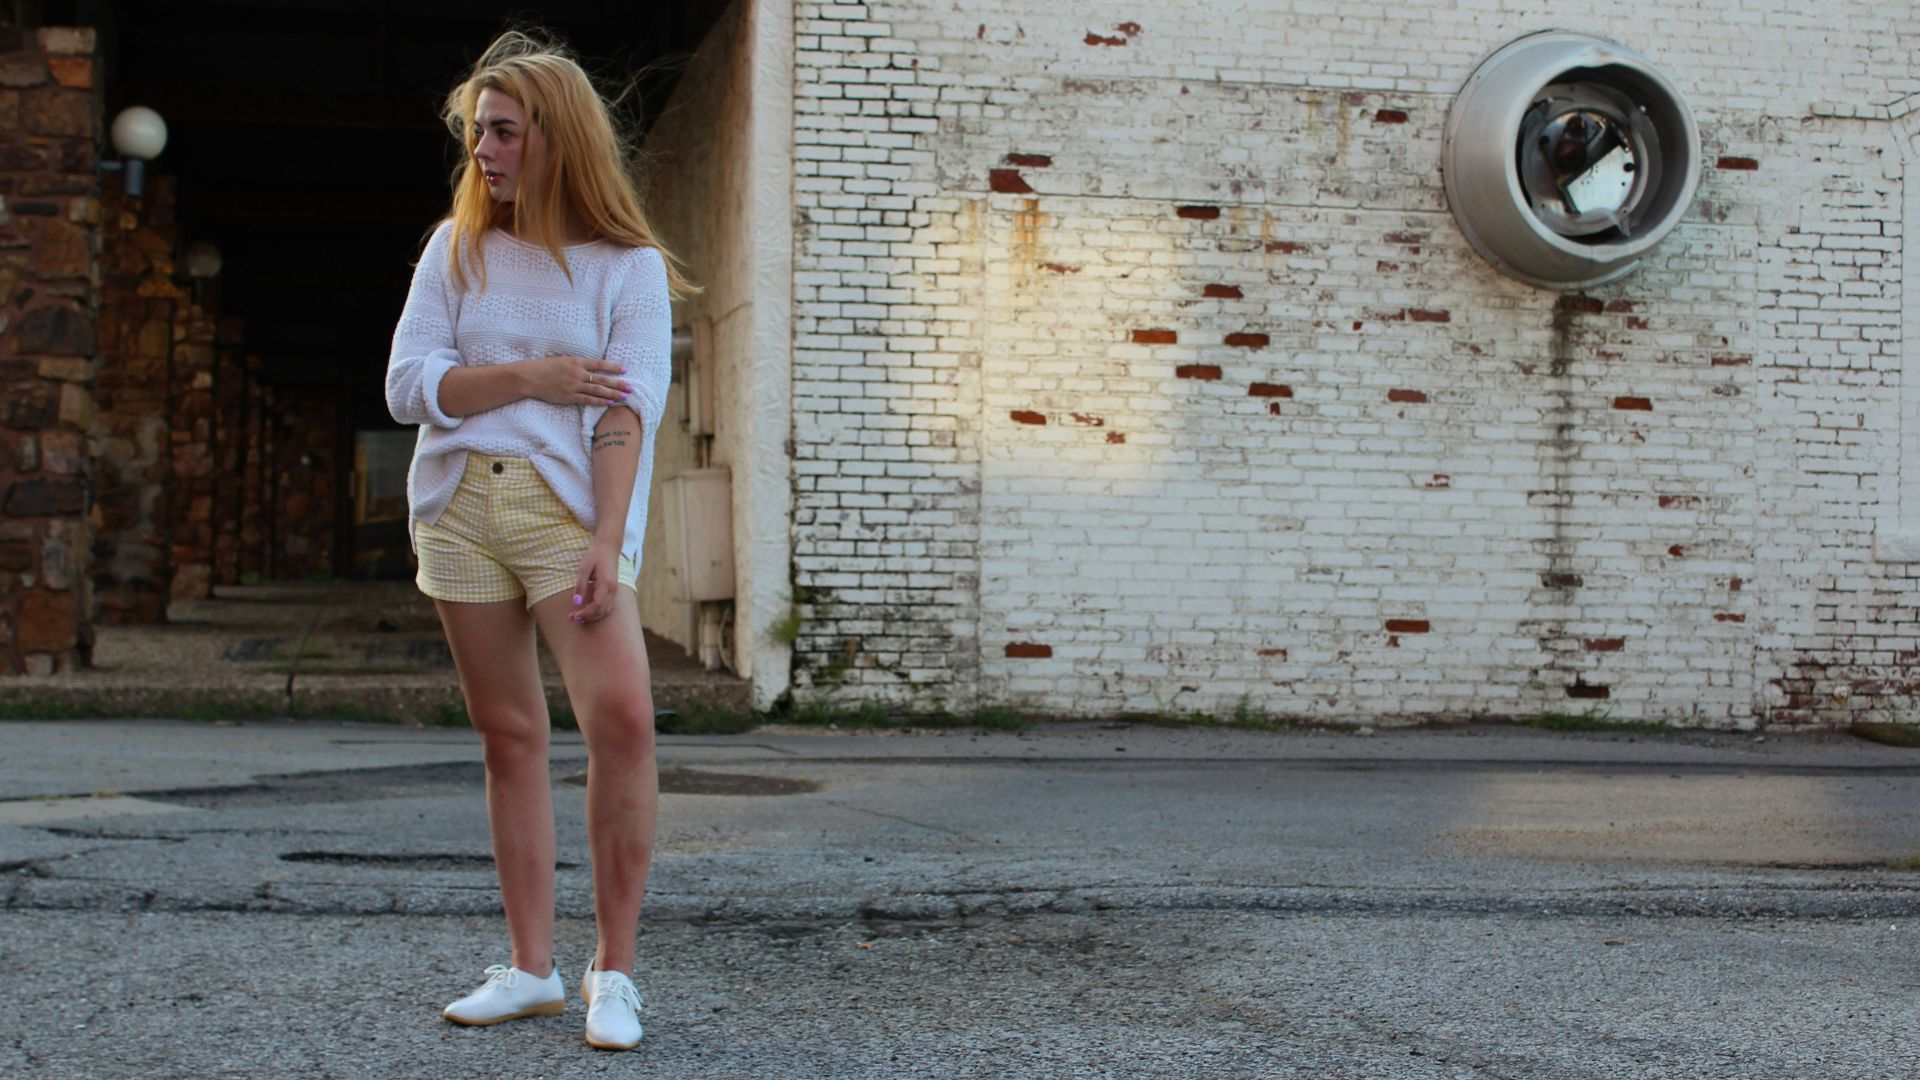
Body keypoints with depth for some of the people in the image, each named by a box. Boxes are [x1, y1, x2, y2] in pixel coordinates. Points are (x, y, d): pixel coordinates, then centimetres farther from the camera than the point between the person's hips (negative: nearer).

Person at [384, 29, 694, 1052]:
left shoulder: (628, 265, 2)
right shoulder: (456, 250, 13)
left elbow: (627, 412, -7)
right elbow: (408, 385, 4)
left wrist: (608, 542, -18)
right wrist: (530, 376, -8)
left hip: (567, 505, -4)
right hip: (460, 504, 4)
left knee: (622, 716, -19)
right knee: (508, 735, 6)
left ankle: (614, 968, -9)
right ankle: (531, 968, 13)